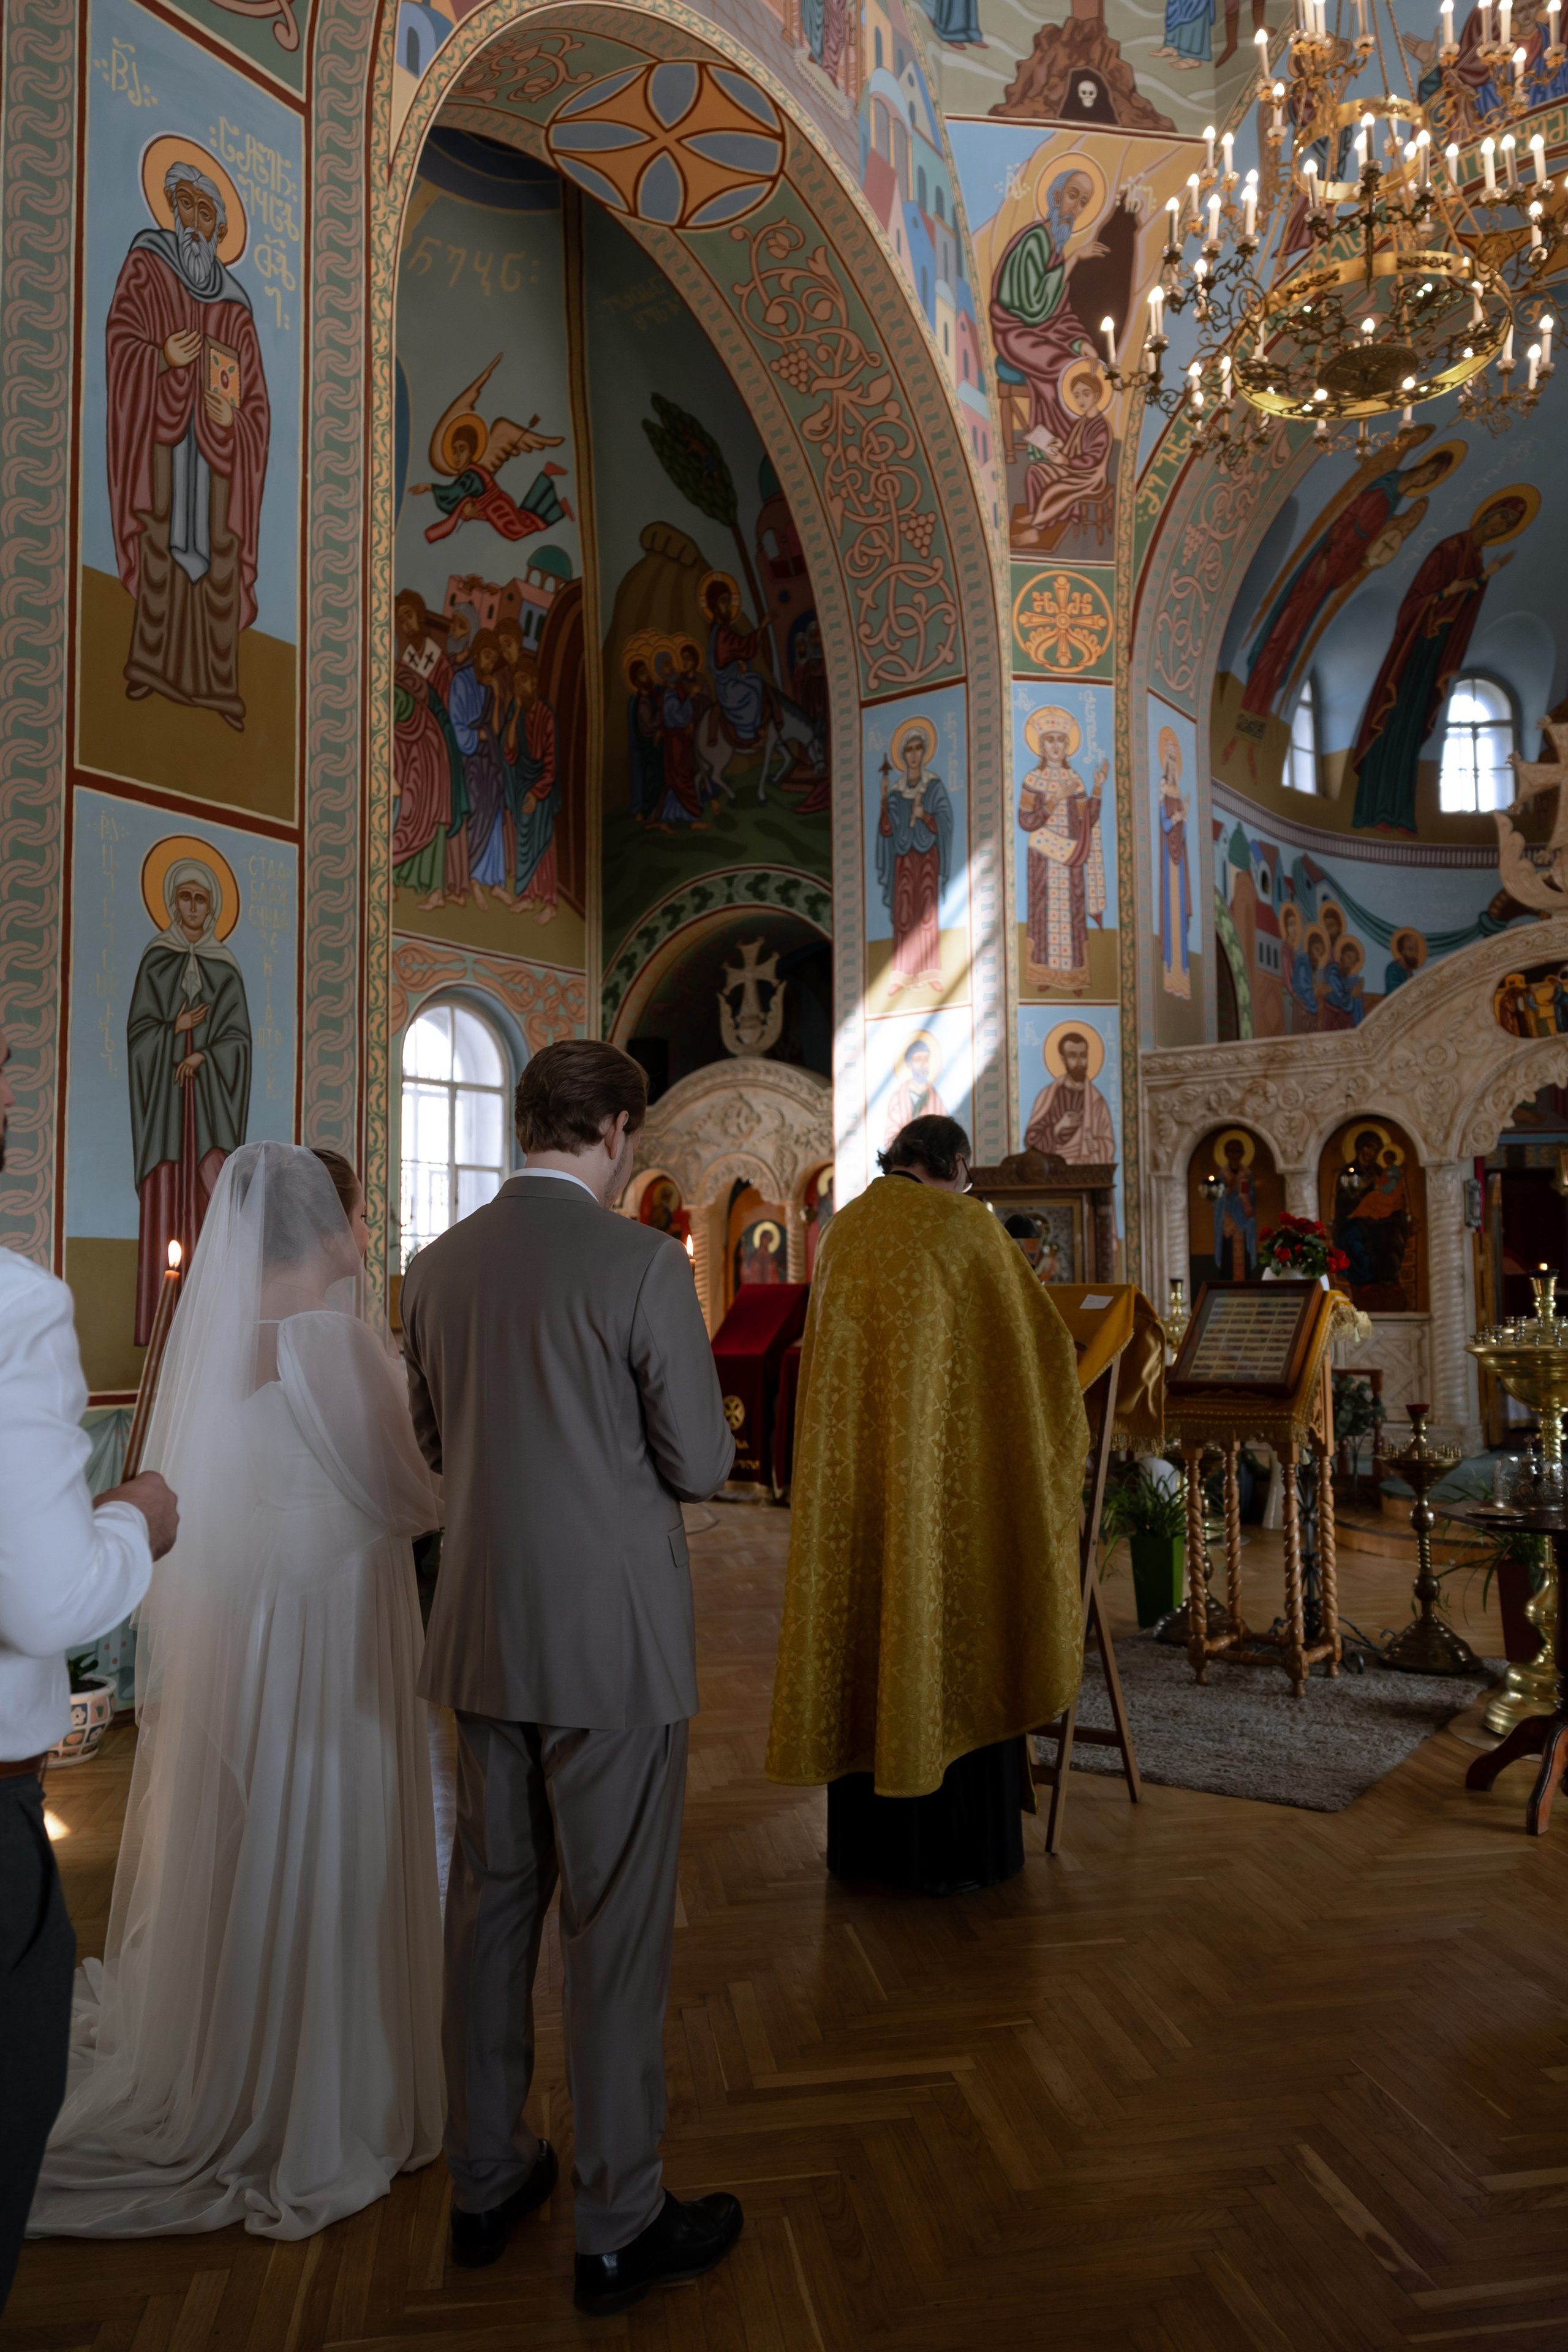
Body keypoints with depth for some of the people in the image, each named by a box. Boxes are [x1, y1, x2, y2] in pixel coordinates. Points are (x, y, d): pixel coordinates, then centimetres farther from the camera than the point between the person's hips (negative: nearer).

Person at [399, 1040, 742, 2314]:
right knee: (619, 1930, 8)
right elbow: (702, 1463, -13)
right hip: (612, 1642, -6)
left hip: (485, 1633, 6)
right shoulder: (641, 1260, -17)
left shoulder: (438, 1264, 2)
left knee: (493, 1900, 19)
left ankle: (485, 2181, 36)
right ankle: (621, 2225, 24)